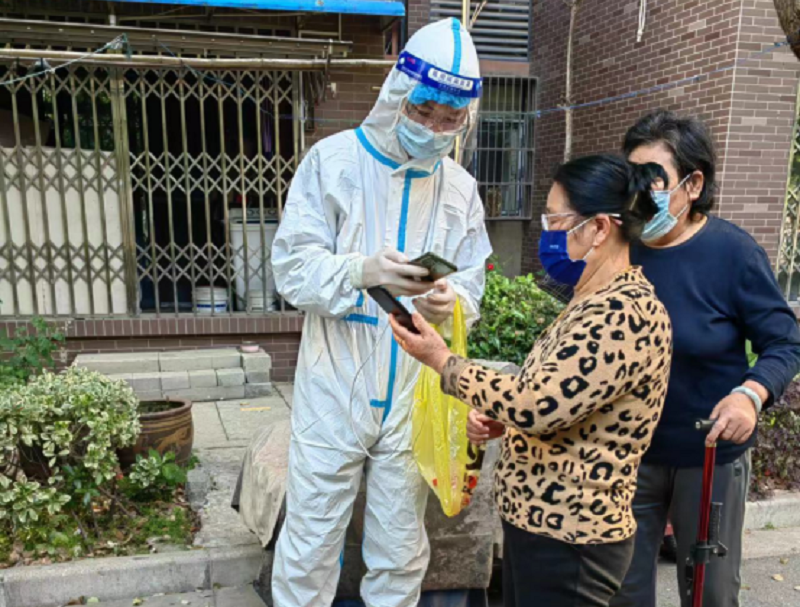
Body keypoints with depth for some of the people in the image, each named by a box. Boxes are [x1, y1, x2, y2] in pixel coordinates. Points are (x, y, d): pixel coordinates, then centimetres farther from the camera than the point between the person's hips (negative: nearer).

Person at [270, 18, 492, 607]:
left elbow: (473, 284, 7)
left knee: (401, 551, 16)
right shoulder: (333, 159, -4)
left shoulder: (461, 187, 7)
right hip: (335, 392, -3)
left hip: (413, 398, 3)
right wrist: (363, 272, -26)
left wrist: (452, 301, -17)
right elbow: (292, 265, -8)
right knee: (311, 542, 8)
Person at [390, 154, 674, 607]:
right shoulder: (596, 302, 9)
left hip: (568, 541, -9)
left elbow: (536, 404, -28)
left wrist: (444, 362, -17)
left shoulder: (626, 312, -23)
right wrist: (498, 420, -1)